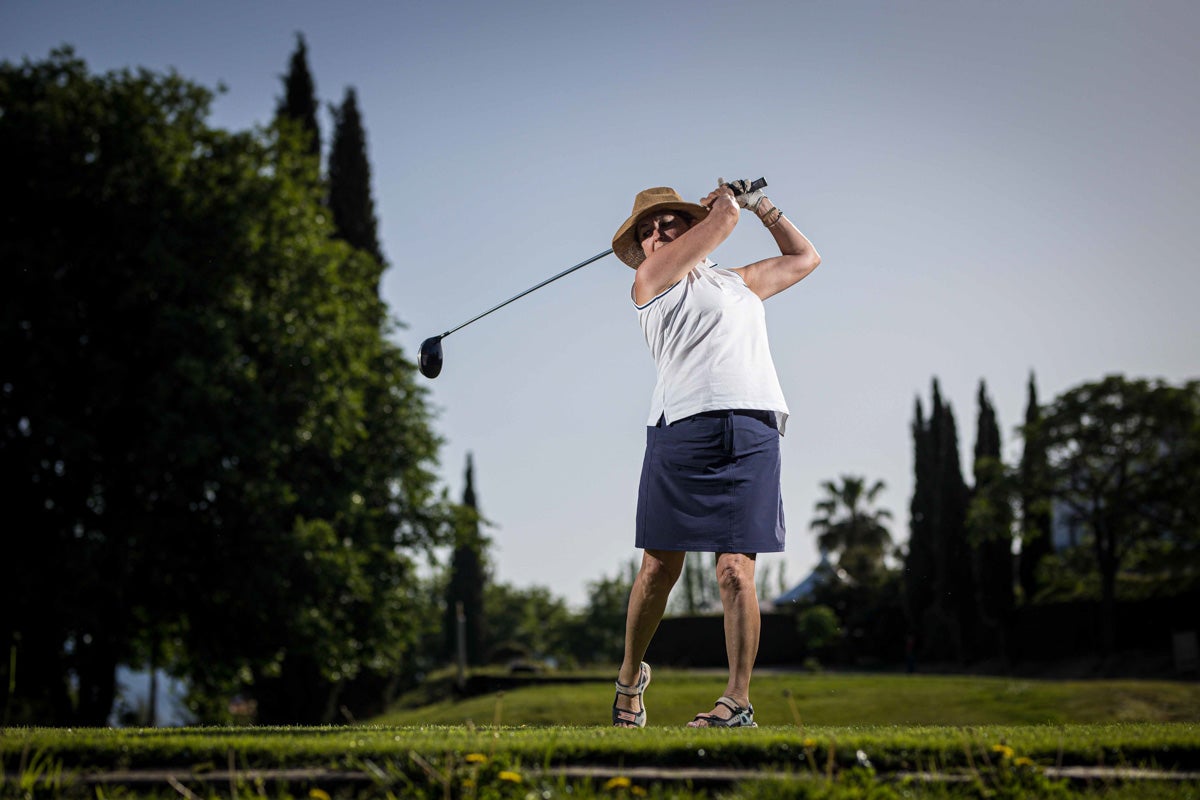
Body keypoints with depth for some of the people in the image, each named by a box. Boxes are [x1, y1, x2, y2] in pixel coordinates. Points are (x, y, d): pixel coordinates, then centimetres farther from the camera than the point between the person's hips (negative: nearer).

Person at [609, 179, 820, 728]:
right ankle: (631, 676, 21)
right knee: (660, 568, -1)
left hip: (751, 433, 2)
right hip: (680, 429, -2)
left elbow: (805, 257, 41)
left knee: (735, 572, -8)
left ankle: (738, 701, -3)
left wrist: (763, 206, 38)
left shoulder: (740, 283, 27)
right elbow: (723, 216, 9)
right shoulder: (650, 278, 12)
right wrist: (727, 200, 30)